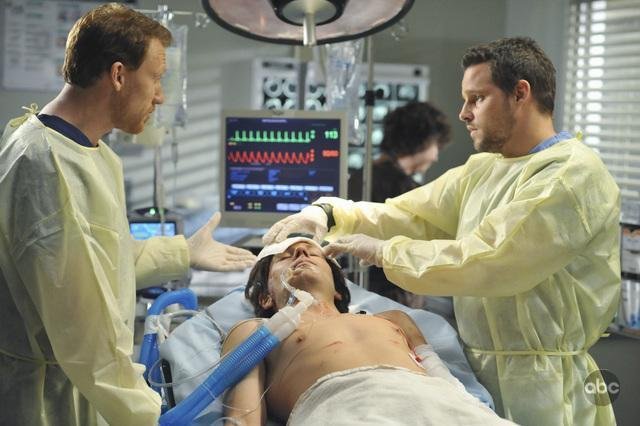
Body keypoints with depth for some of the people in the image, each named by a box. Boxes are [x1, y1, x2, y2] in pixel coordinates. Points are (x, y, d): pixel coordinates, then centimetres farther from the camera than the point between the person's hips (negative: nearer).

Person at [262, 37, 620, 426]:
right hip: (478, 368, 7)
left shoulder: (574, 176, -17)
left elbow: (481, 262, -23)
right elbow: (408, 214, 12)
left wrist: (382, 251, -13)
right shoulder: (482, 169, 11)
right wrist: (328, 213, -4)